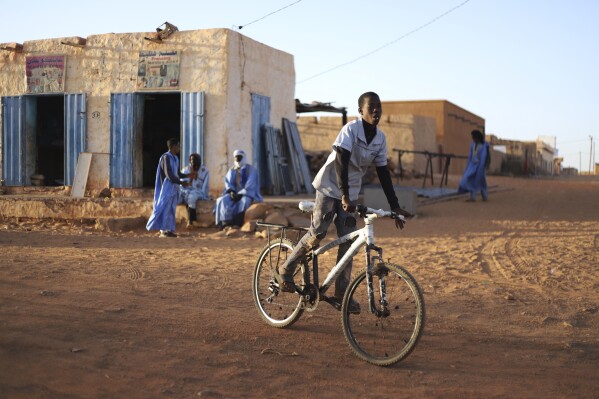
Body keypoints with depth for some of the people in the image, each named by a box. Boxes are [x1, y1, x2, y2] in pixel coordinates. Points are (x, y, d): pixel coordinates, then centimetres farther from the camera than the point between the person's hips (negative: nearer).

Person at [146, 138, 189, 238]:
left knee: (171, 209, 7)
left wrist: (188, 175, 7)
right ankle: (163, 231, -3)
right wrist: (181, 182, -13)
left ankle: (169, 230, 10)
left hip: (174, 188, 8)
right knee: (165, 209, -6)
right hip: (167, 187, -8)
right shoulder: (166, 157, -13)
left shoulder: (175, 158, 13)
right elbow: (169, 175, -17)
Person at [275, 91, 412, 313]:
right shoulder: (351, 129, -18)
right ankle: (285, 272, 7)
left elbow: (383, 172, 4)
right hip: (330, 187, -6)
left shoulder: (380, 139, 1)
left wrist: (394, 207, 1)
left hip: (351, 193, 6)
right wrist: (344, 196, -38)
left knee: (348, 242, 0)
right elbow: (341, 162, -27)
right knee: (317, 234, -12)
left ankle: (341, 295, 5)